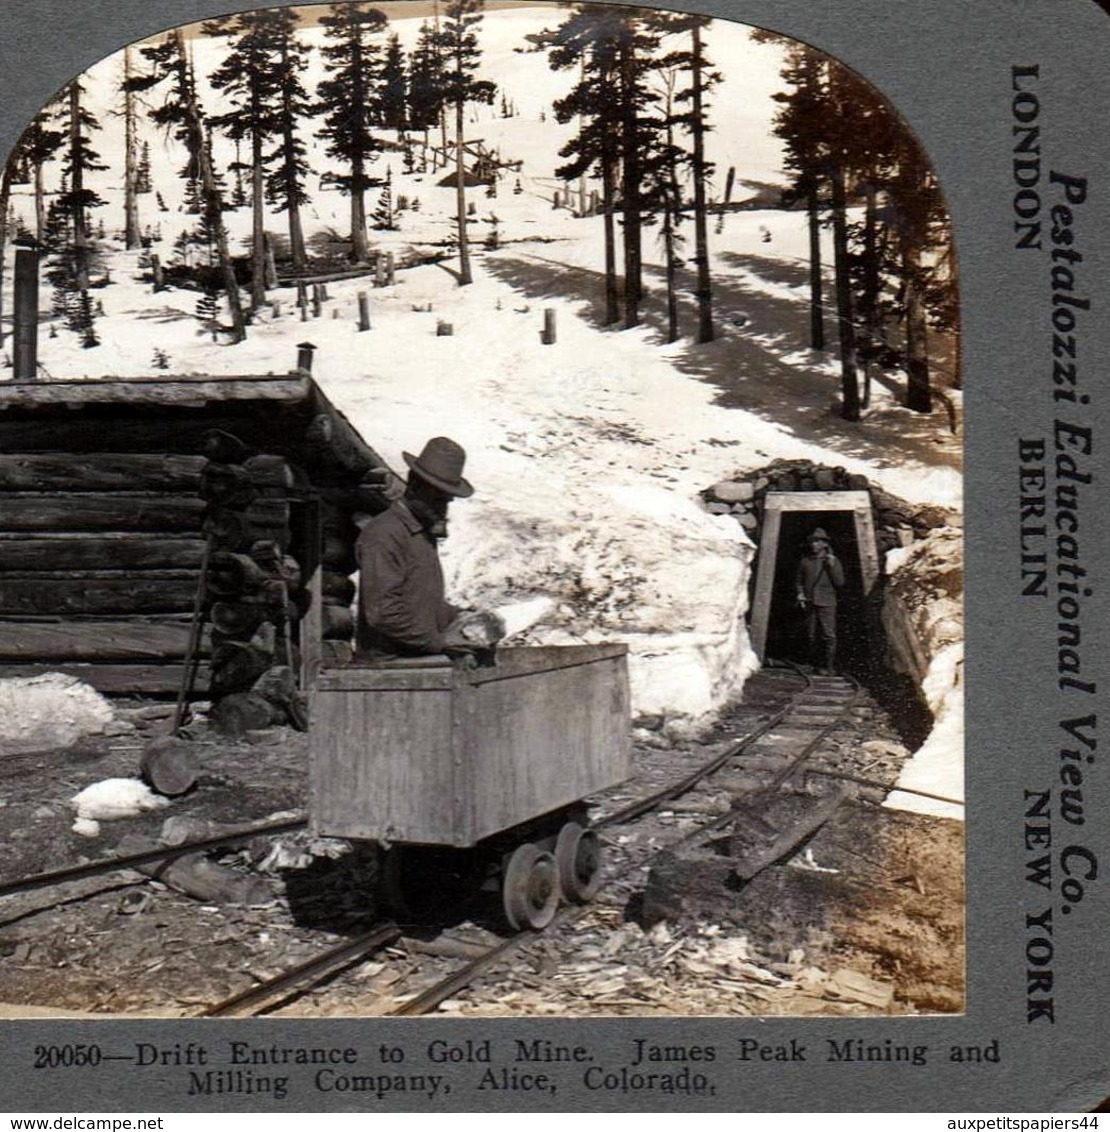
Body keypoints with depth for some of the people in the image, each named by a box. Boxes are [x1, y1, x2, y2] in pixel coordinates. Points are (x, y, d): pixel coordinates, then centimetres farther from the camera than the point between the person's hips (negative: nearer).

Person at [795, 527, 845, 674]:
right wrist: (800, 594, 3)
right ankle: (815, 665, 13)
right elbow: (799, 580, 20)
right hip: (809, 603, 3)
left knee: (829, 636, -11)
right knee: (811, 636, 3)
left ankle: (829, 667, -9)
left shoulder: (832, 561, 6)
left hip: (826, 604, -3)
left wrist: (832, 566, -10)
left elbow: (839, 582, 0)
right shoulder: (805, 561, 13)